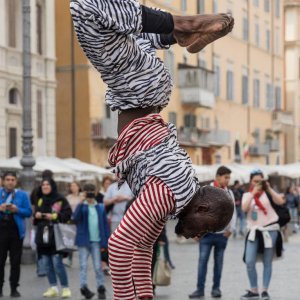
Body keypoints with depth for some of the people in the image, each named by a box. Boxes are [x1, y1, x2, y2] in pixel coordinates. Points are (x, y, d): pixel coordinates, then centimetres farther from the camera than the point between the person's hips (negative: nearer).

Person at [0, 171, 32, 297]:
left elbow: (28, 212, 1)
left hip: (16, 231, 0)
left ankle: (14, 288, 10)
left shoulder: (22, 195, 4)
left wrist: (17, 210, -16)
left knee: (15, 261, 4)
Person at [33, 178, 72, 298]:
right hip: (43, 235, 6)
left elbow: (68, 214, -9)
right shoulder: (40, 200, 15)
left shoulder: (60, 199, -5)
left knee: (57, 263, -8)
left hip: (56, 236, -6)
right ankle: (53, 288, 18)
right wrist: (36, 215, 4)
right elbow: (36, 213, 25)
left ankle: (65, 288, 2)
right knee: (47, 264, 9)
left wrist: (54, 216, -17)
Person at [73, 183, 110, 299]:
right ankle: (84, 287, -1)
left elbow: (105, 225, 7)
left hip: (96, 241, 1)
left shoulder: (101, 207, 5)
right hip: (84, 241, -1)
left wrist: (106, 241, 3)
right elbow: (75, 218, -17)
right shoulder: (81, 206, 1)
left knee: (98, 266, 6)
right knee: (83, 265, -1)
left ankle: (101, 288, 12)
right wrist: (81, 204, -25)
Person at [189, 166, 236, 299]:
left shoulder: (229, 193, 8)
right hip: (207, 233, -3)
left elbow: (232, 212, 11)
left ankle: (216, 288, 15)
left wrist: (231, 229, 1)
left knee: (219, 262, 8)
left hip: (222, 234, 3)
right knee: (202, 260, -5)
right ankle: (200, 289, -1)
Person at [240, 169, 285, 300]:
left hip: (270, 230, -2)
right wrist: (253, 193, -17)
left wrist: (269, 189, -18)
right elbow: (244, 208, -11)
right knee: (249, 262, -6)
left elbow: (281, 202, -14)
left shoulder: (268, 193, 2)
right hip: (254, 232, 2)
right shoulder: (247, 195, 8)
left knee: (267, 263, 4)